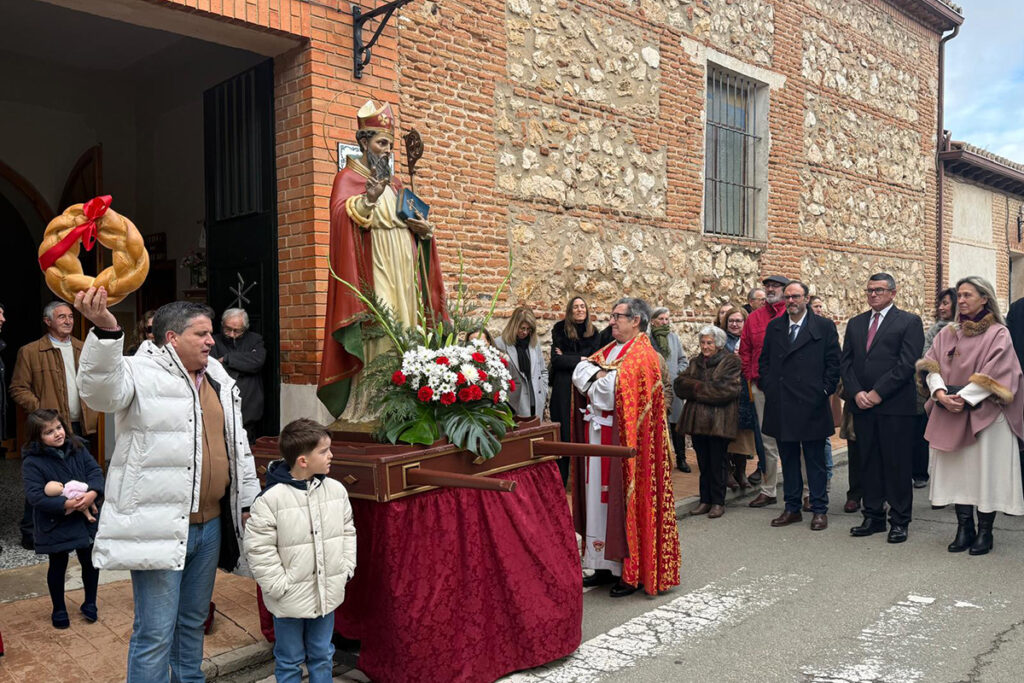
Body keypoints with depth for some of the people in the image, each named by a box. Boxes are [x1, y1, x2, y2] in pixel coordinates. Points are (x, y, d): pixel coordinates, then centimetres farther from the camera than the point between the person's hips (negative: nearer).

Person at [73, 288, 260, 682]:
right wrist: (106, 332, -47)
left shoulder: (220, 382, 12)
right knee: (156, 632, 0)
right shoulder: (142, 373, -9)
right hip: (159, 527, -7)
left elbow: (238, 446, 18)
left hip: (211, 524, 7)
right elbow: (102, 390, -32)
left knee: (194, 620, 22)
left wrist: (249, 501, 18)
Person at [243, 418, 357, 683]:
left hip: (327, 594, 4)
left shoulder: (336, 490, -3)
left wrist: (345, 569, 2)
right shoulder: (270, 499, -19)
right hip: (290, 600, -4)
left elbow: (347, 531, 9)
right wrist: (279, 586, -15)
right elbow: (258, 548, -16)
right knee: (289, 661, 15)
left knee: (322, 656, 20)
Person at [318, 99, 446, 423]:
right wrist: (368, 199, -33)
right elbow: (341, 214, -15)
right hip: (372, 269, -7)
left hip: (403, 272, 7)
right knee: (377, 333, -16)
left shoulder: (395, 185, 24)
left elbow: (412, 222, 29)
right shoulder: (348, 178, 3)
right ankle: (368, 405, -14)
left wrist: (424, 229, 6)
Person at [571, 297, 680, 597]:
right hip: (599, 435, 8)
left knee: (626, 500, -1)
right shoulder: (608, 350, 16)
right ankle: (607, 564, 20)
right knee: (601, 497, 10)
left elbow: (617, 387, -23)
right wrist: (600, 375, -13)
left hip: (624, 439, -8)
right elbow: (579, 372, 4)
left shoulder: (642, 355, -10)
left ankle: (634, 572, 9)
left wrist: (597, 376, -6)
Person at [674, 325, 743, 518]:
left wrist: (698, 388, -11)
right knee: (703, 463, 11)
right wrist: (707, 388, -13)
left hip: (720, 421, -5)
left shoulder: (731, 362, -3)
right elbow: (679, 384, 3)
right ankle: (705, 500, 19)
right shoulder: (695, 362, 15)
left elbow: (728, 388, -17)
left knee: (718, 463, 2)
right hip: (697, 420, 5)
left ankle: (718, 502, 12)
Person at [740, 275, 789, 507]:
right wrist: (751, 378, 5)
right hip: (761, 387, 4)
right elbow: (745, 351, 13)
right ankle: (768, 491, 18)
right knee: (768, 442, 10)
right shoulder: (754, 318, 11)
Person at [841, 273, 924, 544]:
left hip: (895, 406, -4)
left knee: (897, 465, 1)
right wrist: (856, 393, -5)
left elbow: (907, 363, -9)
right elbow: (846, 362, 10)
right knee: (868, 463, 9)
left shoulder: (909, 322, 0)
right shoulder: (855, 323, 15)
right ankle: (873, 517, 18)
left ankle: (899, 521, 11)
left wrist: (877, 393, -13)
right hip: (862, 405, 5)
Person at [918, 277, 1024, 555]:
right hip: (949, 415, 4)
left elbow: (995, 374, -11)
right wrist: (940, 392, -15)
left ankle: (985, 532, 10)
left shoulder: (998, 334, -2)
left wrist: (964, 397, -19)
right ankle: (964, 528, 13)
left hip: (984, 414, -4)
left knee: (985, 470, 0)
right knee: (956, 469, 5)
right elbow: (931, 365, 3)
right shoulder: (947, 333, 11)